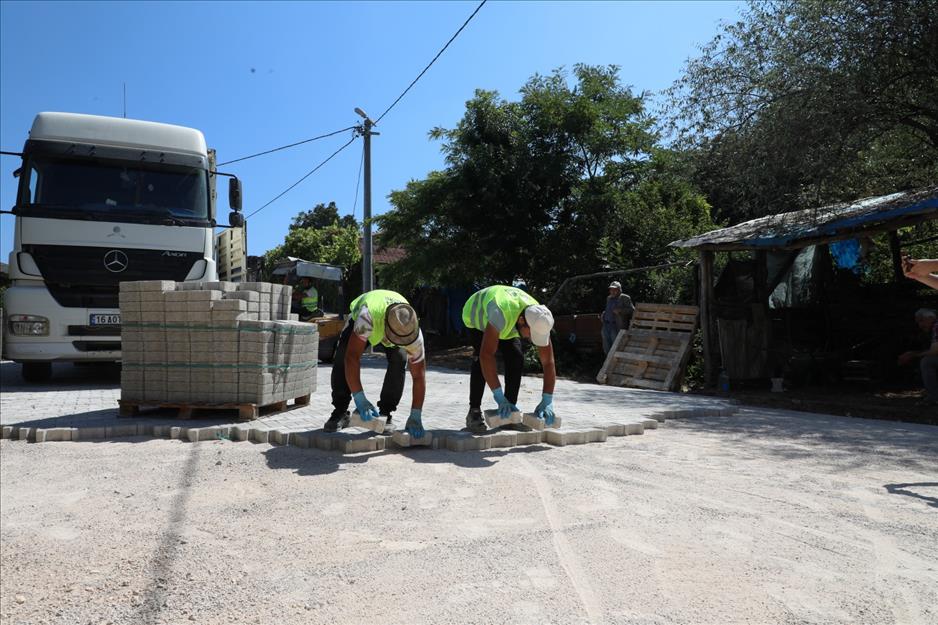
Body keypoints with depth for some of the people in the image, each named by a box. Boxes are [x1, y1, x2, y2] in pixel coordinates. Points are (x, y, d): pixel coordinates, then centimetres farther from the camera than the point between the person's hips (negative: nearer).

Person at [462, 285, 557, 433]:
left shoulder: (539, 321, -31)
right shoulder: (500, 314, -48)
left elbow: (548, 362, -27)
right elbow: (486, 355, -50)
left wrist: (547, 401, -33)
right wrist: (499, 396, -48)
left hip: (508, 322, 4)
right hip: (476, 314, -4)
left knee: (516, 359, -13)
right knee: (481, 359, -25)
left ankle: (509, 412, -1)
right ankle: (474, 412, -14)